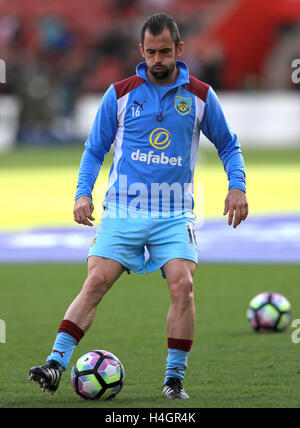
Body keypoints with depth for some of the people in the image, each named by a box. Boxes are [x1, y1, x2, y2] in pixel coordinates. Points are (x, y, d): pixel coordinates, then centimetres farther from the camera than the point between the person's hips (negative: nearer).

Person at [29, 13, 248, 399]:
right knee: (95, 283, -13)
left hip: (174, 214, 0)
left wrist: (237, 186, 0)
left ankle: (174, 379, -5)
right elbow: (94, 149, 12)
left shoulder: (200, 96, 5)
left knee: (182, 286, -16)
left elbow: (228, 146, 16)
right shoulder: (120, 94, 5)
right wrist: (83, 192, -2)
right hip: (122, 209, 0)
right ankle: (56, 364, -15)